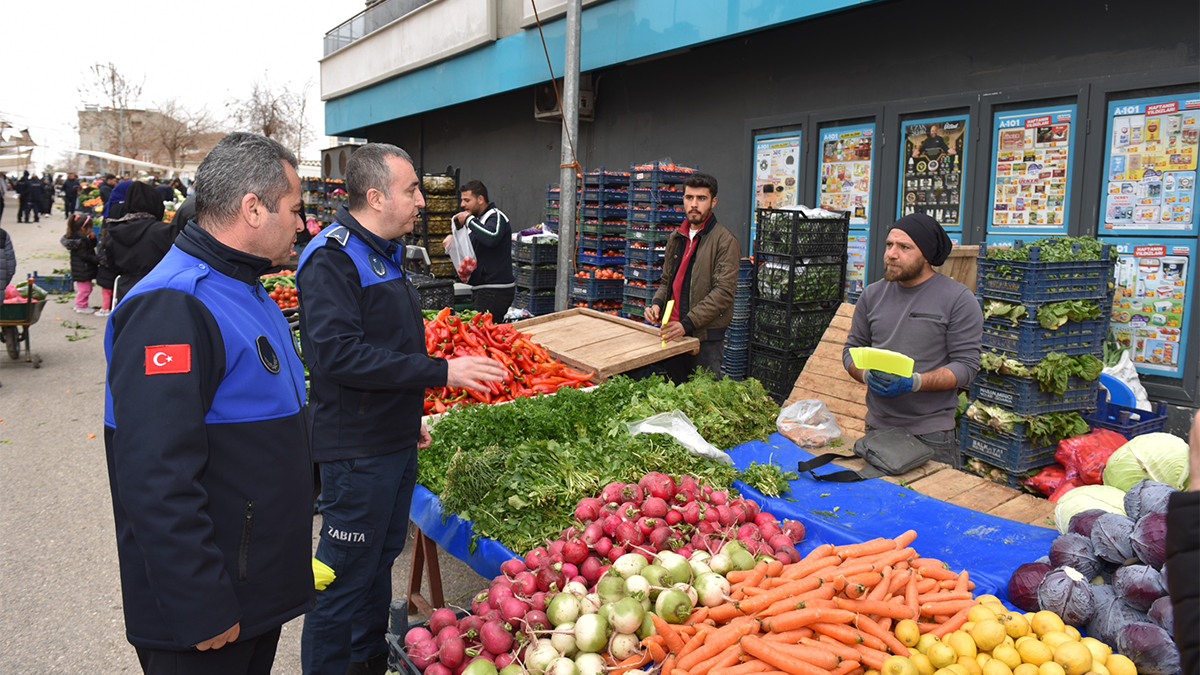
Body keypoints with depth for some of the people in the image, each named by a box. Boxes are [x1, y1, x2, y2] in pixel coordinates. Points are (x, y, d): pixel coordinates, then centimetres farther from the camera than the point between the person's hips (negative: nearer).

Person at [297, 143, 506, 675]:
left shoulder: (383, 253, 14)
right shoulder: (331, 257, -17)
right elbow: (340, 353, -28)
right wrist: (440, 371, -26)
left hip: (395, 440, 10)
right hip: (357, 449, -10)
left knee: (382, 557, 21)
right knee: (346, 572, 2)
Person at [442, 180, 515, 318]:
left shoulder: (496, 217, -11)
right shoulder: (478, 219, 19)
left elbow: (491, 238, -34)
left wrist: (468, 219, -19)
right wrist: (453, 239, 10)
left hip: (495, 291, -10)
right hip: (481, 289, 10)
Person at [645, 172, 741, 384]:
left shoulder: (725, 240, -9)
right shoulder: (676, 238, 14)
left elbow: (724, 291, -17)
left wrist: (687, 323, -22)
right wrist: (657, 303, 1)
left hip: (706, 337, -6)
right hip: (673, 332, 7)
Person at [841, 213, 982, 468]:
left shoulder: (959, 299, -4)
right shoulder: (873, 294, 9)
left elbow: (966, 365, -8)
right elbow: (851, 350, 12)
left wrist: (913, 382, -21)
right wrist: (867, 375, -10)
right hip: (877, 427, 4)